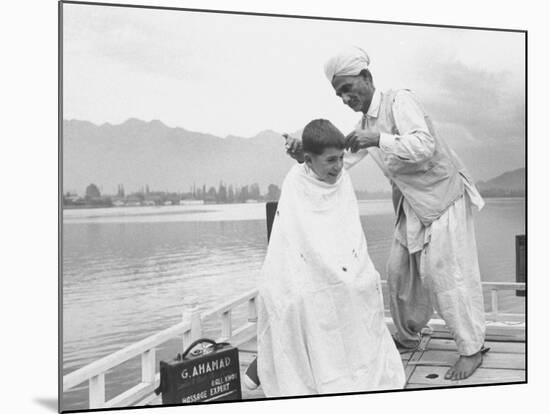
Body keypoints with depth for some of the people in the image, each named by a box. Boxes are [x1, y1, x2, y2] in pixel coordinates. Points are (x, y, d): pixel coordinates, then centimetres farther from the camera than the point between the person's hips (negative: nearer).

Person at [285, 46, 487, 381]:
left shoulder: (400, 101, -16)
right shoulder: (365, 123, 9)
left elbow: (424, 146, -29)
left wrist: (378, 139, -35)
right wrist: (306, 156, -12)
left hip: (443, 196, -8)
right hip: (412, 205, 8)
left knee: (446, 272, -7)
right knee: (400, 270, 11)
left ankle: (472, 349, 5)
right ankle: (408, 335, 29)